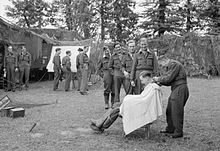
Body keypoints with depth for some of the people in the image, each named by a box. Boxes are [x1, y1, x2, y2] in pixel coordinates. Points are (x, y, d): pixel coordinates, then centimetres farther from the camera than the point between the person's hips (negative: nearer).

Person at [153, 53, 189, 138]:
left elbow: (169, 78, -16)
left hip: (180, 89, -10)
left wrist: (159, 79, -3)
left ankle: (178, 132, 2)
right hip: (175, 90, 10)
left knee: (176, 111, -6)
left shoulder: (174, 64, -11)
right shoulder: (171, 65, 20)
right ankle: (170, 129, 22)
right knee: (170, 110, 12)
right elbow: (170, 82, 19)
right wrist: (160, 82, 8)